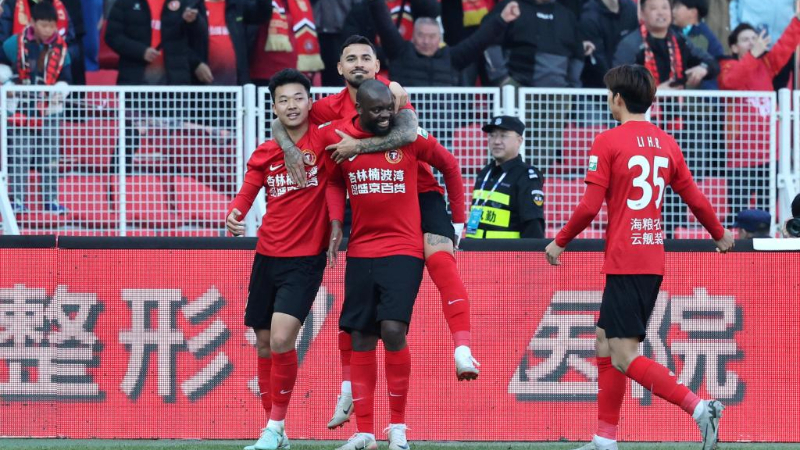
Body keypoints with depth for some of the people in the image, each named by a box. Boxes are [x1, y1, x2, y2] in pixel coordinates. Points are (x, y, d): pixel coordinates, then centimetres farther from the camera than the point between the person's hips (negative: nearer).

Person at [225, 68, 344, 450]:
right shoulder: (264, 153, 7)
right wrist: (234, 216, -20)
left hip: (306, 260, -5)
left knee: (281, 339, -18)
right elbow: (246, 193, 1)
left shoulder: (323, 143, -4)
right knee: (264, 344, 9)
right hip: (267, 257, 5)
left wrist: (335, 227, -21)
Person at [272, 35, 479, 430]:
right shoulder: (334, 107, -2)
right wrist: (289, 147, -19)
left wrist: (357, 145, -32)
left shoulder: (391, 92, -12)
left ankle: (463, 351, -38)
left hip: (419, 194, -4)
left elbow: (408, 133, -31)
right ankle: (348, 388, 16)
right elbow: (280, 123, 1)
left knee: (438, 254, -30)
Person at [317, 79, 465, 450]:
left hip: (403, 249, -3)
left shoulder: (412, 136, -7)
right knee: (361, 339, 3)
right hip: (361, 250, 3)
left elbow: (450, 166, 9)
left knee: (393, 330, -16)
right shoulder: (336, 137, -1)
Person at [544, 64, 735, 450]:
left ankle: (698, 407, -23)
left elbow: (590, 206, -12)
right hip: (653, 260, 8)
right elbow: (696, 200, 14)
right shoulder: (666, 143, 11)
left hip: (625, 262, -8)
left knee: (625, 357, -9)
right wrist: (720, 236, 32)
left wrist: (559, 242, 2)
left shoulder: (607, 143, -8)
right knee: (605, 342, 15)